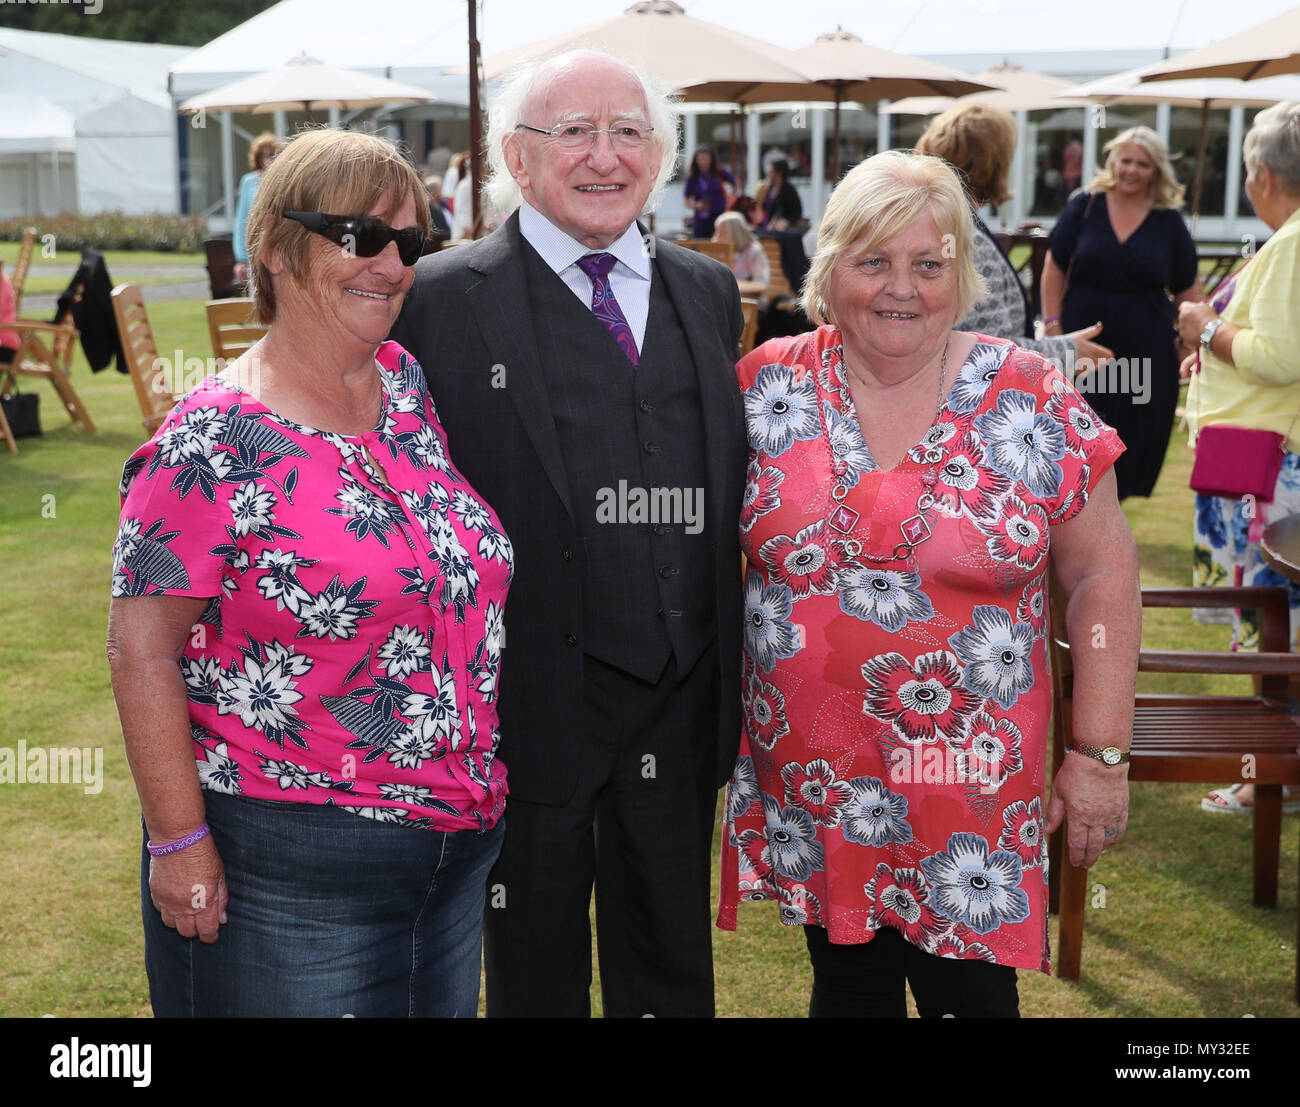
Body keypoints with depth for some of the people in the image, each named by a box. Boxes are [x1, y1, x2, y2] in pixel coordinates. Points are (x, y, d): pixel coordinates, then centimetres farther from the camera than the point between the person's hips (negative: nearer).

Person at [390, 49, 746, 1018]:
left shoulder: (710, 292, 8)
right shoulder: (444, 301, -7)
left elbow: (730, 485, 12)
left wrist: (732, 676, 9)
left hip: (681, 707, 4)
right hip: (534, 703, -4)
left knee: (673, 968, 20)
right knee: (535, 971, 15)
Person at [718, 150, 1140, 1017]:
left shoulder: (1035, 400, -4)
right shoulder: (769, 387, -1)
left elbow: (1102, 574, -1)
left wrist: (1102, 752, -4)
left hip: (974, 790, -1)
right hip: (810, 783, 2)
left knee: (971, 991, 8)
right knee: (849, 984, 14)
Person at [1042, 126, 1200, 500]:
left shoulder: (1170, 222, 2)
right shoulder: (1084, 207, 0)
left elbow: (1186, 289, 7)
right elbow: (1055, 268, 2)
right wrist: (1052, 323, -5)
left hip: (1144, 348, 1)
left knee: (1133, 438, 6)